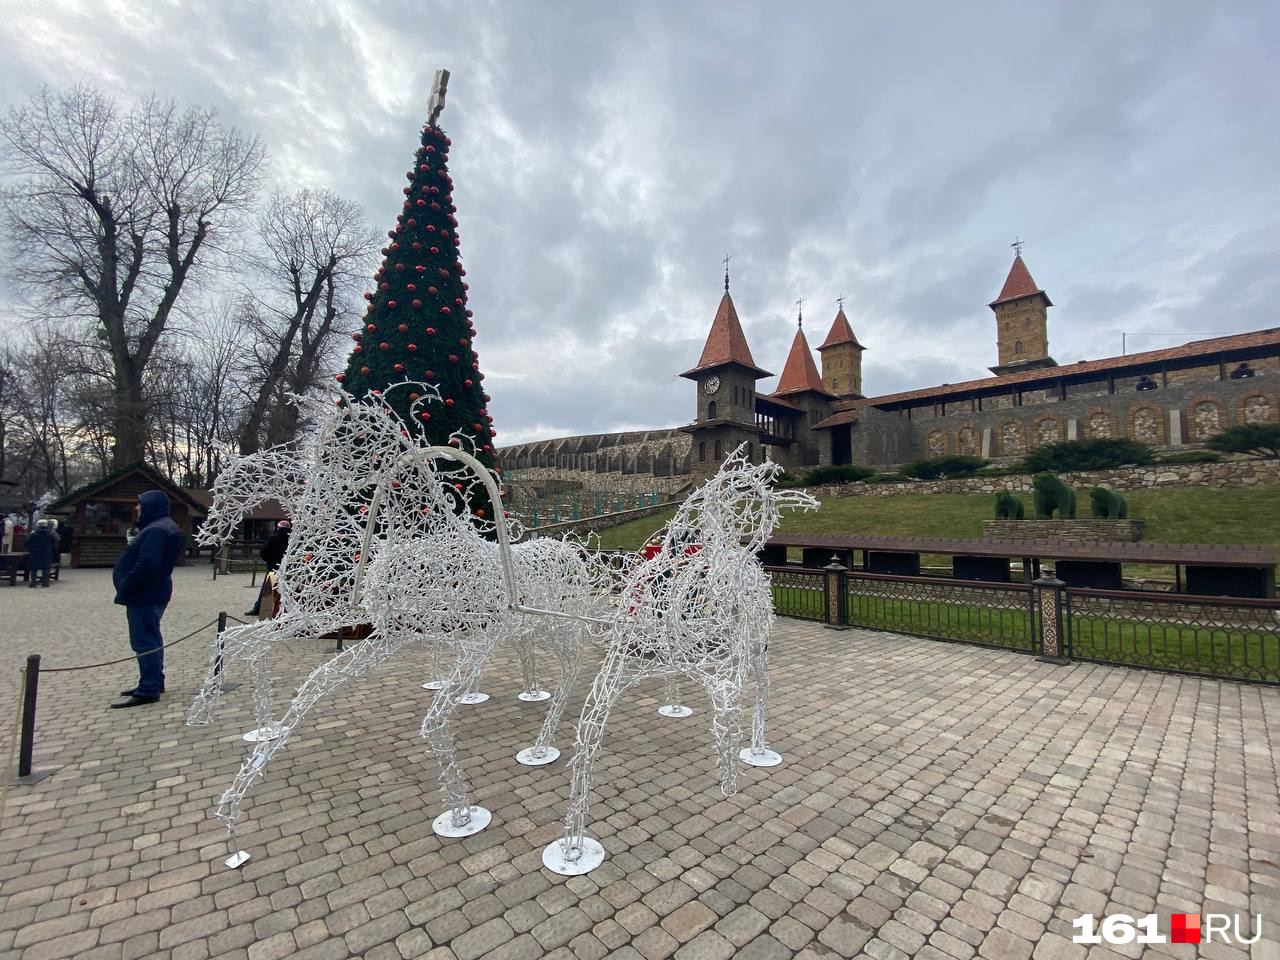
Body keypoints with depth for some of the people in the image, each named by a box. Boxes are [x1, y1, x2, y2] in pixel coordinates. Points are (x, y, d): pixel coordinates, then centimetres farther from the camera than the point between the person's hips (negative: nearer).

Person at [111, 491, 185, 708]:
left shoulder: (156, 530, -20)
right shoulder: (163, 527, 15)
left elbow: (147, 564, -29)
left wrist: (125, 586, -19)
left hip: (145, 595, -11)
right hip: (153, 592, 11)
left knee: (144, 641, -6)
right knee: (151, 639, 18)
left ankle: (148, 691, -1)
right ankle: (155, 682, 29)